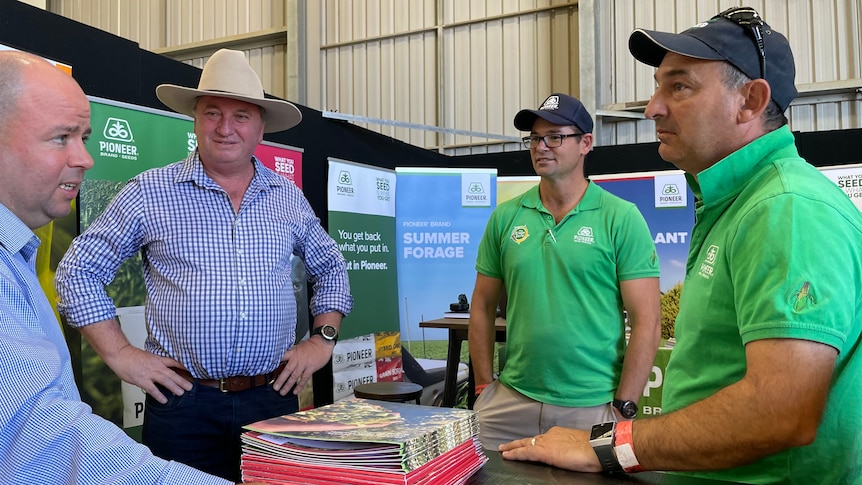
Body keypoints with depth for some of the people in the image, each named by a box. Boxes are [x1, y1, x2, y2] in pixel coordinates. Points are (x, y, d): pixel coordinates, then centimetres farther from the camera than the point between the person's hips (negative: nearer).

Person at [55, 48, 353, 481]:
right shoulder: (150, 192, -2)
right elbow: (77, 270, 3)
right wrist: (120, 354, -4)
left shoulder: (289, 198, 7)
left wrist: (323, 340, 8)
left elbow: (330, 269, 19)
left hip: (274, 398, 3)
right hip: (184, 403, -2)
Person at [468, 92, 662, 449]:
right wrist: (485, 387, 2)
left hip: (592, 407, -3)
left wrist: (623, 408, -11)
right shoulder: (505, 217, 4)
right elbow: (483, 308, 8)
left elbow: (647, 322, -7)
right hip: (510, 401, 3)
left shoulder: (621, 218, -6)